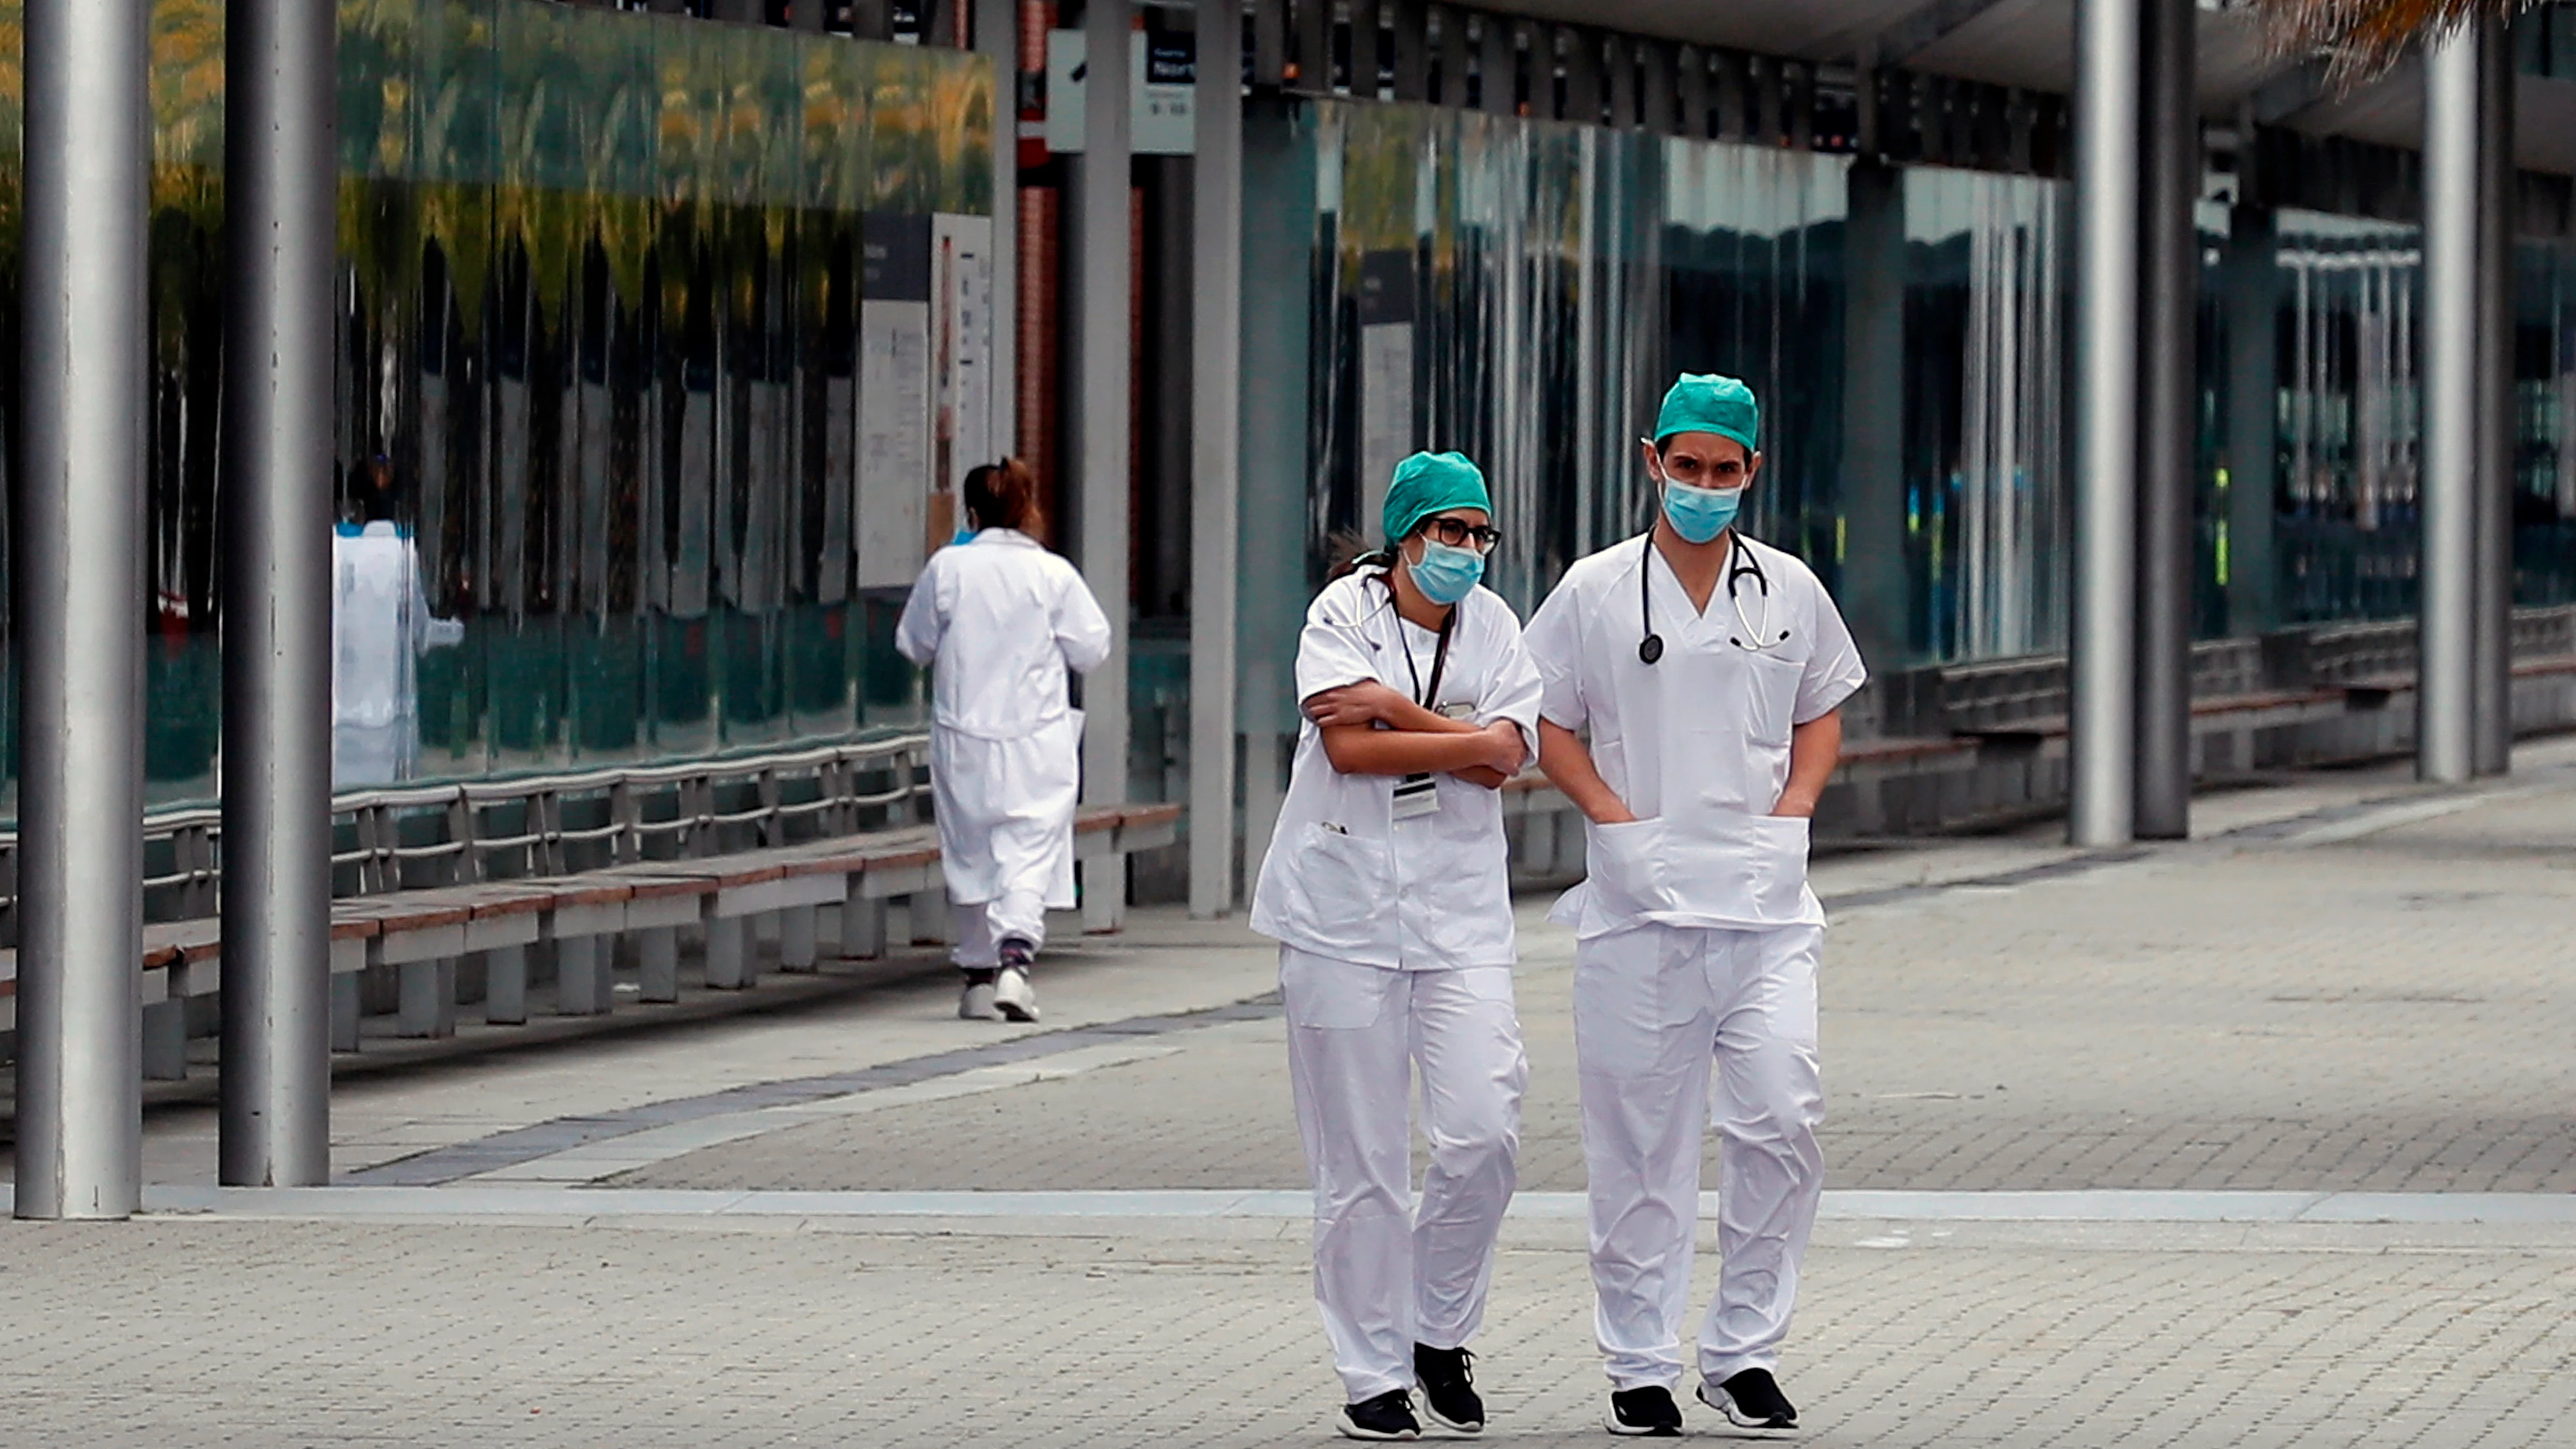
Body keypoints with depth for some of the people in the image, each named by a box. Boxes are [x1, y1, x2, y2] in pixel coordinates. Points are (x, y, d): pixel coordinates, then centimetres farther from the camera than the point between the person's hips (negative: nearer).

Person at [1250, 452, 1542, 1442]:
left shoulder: (1491, 625, 8)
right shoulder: (1344, 613, -3)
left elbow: (1506, 757, -6)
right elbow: (1349, 750, -15)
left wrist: (1392, 709, -12)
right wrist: (1463, 742, -10)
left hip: (1461, 910, 3)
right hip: (1344, 908, -3)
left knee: (1485, 1131, -9)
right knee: (1361, 1158, 0)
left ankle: (1442, 1331, 12)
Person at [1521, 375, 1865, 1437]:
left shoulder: (1788, 591, 9)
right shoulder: (1596, 591, 3)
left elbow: (1822, 711, 21)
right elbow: (1547, 722, 6)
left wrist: (1790, 815, 5)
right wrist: (1618, 819, -7)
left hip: (1765, 901, 2)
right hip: (1639, 898, -2)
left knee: (1780, 1120, -9)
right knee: (1640, 1140, 1)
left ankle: (1742, 1351, 2)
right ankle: (1640, 1367, 8)